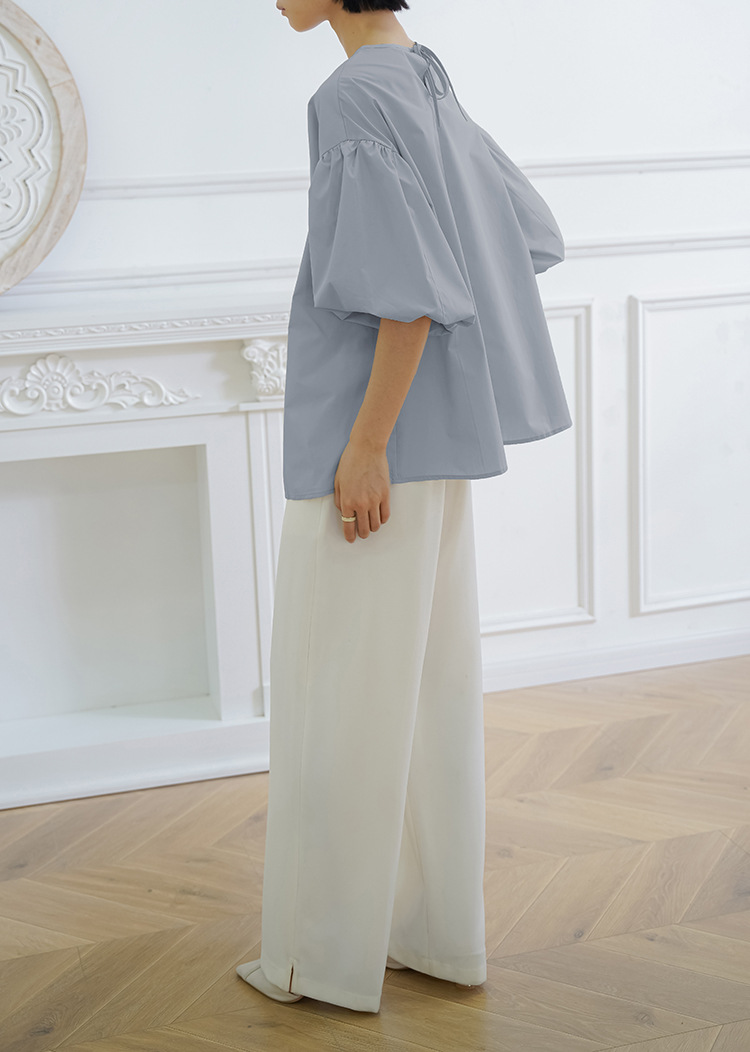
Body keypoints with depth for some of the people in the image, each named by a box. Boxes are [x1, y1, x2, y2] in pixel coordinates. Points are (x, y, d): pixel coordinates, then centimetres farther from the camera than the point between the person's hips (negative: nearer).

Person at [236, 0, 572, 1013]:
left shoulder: (356, 98, -16)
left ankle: (329, 954, 13)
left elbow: (416, 288, -22)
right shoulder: (435, 95, 12)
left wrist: (366, 445, -21)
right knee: (430, 679, 13)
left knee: (340, 692, 1)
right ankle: (439, 930, 23)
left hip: (377, 436, -9)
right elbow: (534, 233, 20)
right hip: (434, 440, 9)